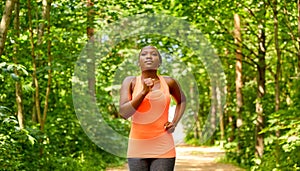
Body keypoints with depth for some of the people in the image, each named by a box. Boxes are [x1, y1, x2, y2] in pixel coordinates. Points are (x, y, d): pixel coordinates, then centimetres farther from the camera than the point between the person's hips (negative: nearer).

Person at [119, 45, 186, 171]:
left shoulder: (168, 82, 2)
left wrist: (174, 123, 7)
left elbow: (181, 100, 22)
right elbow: (123, 113, -13)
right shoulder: (130, 82, -1)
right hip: (137, 147, 0)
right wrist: (144, 92, -22)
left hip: (163, 149, 0)